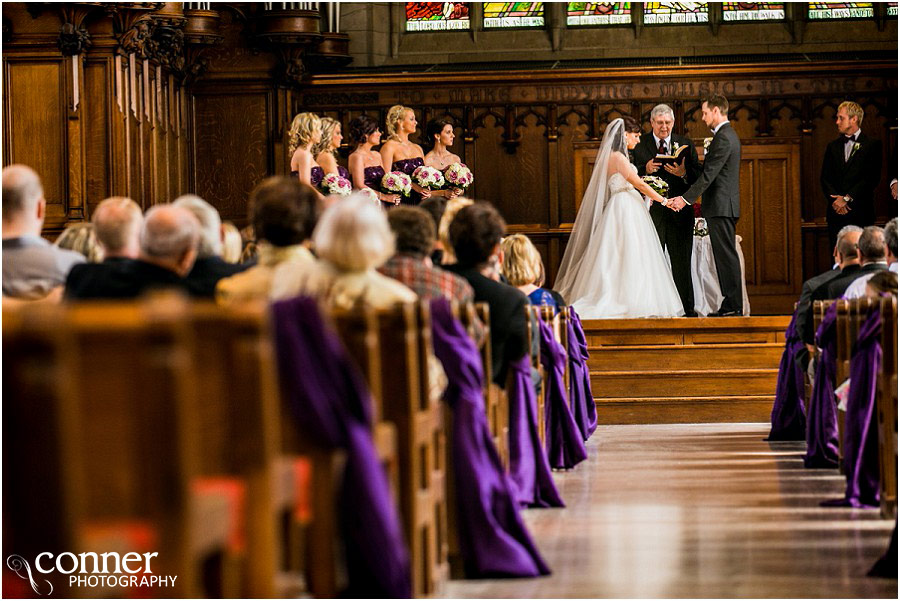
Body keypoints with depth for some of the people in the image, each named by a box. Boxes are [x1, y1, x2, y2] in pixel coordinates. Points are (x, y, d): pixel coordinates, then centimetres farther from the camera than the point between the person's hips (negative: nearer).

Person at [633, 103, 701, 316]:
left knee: (681, 259, 4)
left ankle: (686, 307, 7)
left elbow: (698, 175, 2)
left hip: (679, 209, 1)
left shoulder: (685, 144, 9)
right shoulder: (639, 144, 5)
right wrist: (645, 169, -17)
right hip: (651, 209, -1)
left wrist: (683, 173, -18)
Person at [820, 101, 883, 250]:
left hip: (860, 212, -4)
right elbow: (825, 178, 12)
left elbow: (872, 178, -7)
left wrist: (847, 198, -12)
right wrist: (834, 199, -7)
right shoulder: (833, 146, 17)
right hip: (836, 212, 4)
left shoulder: (872, 145, 2)